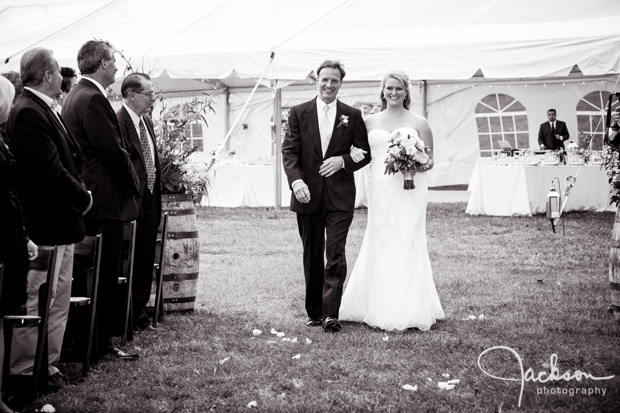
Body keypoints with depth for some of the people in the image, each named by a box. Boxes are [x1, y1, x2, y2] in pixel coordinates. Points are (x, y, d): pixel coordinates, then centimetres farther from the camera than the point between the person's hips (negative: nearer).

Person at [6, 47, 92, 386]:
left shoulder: (41, 110, 13)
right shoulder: (28, 112, -18)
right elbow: (52, 170, -23)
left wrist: (79, 195, 2)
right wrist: (83, 198, -10)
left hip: (60, 223, 10)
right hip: (45, 225, -10)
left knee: (59, 299, 16)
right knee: (38, 301, -2)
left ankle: (47, 364, 25)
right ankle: (24, 371, 8)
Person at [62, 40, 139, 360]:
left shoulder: (76, 95, 14)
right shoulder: (93, 100, -18)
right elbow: (113, 150, -21)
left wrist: (127, 180, 13)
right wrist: (132, 183, -5)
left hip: (89, 198, 10)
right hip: (105, 199, -10)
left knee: (97, 274, 15)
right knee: (105, 274, -2)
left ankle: (97, 341, 22)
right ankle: (99, 344, 4)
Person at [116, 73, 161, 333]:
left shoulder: (147, 122, 12)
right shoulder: (117, 122, -15)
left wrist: (157, 198, 13)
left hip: (150, 203, 8)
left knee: (145, 262, 14)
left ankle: (139, 314, 24)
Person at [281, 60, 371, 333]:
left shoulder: (353, 116, 6)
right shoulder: (299, 113, 5)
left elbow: (365, 152, 7)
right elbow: (289, 151, 0)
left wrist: (343, 160, -12)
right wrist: (296, 180, -17)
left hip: (340, 197, -1)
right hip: (308, 195, 1)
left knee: (336, 255, -9)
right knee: (312, 256, 10)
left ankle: (330, 314, -9)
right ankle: (314, 312, 20)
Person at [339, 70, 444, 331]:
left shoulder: (419, 123, 6)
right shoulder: (370, 122, 13)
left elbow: (430, 160, 6)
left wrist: (422, 164, -13)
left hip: (409, 191, -2)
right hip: (380, 190, 2)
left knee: (406, 245, -3)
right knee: (378, 245, 3)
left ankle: (407, 311, 3)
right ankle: (379, 307, 11)